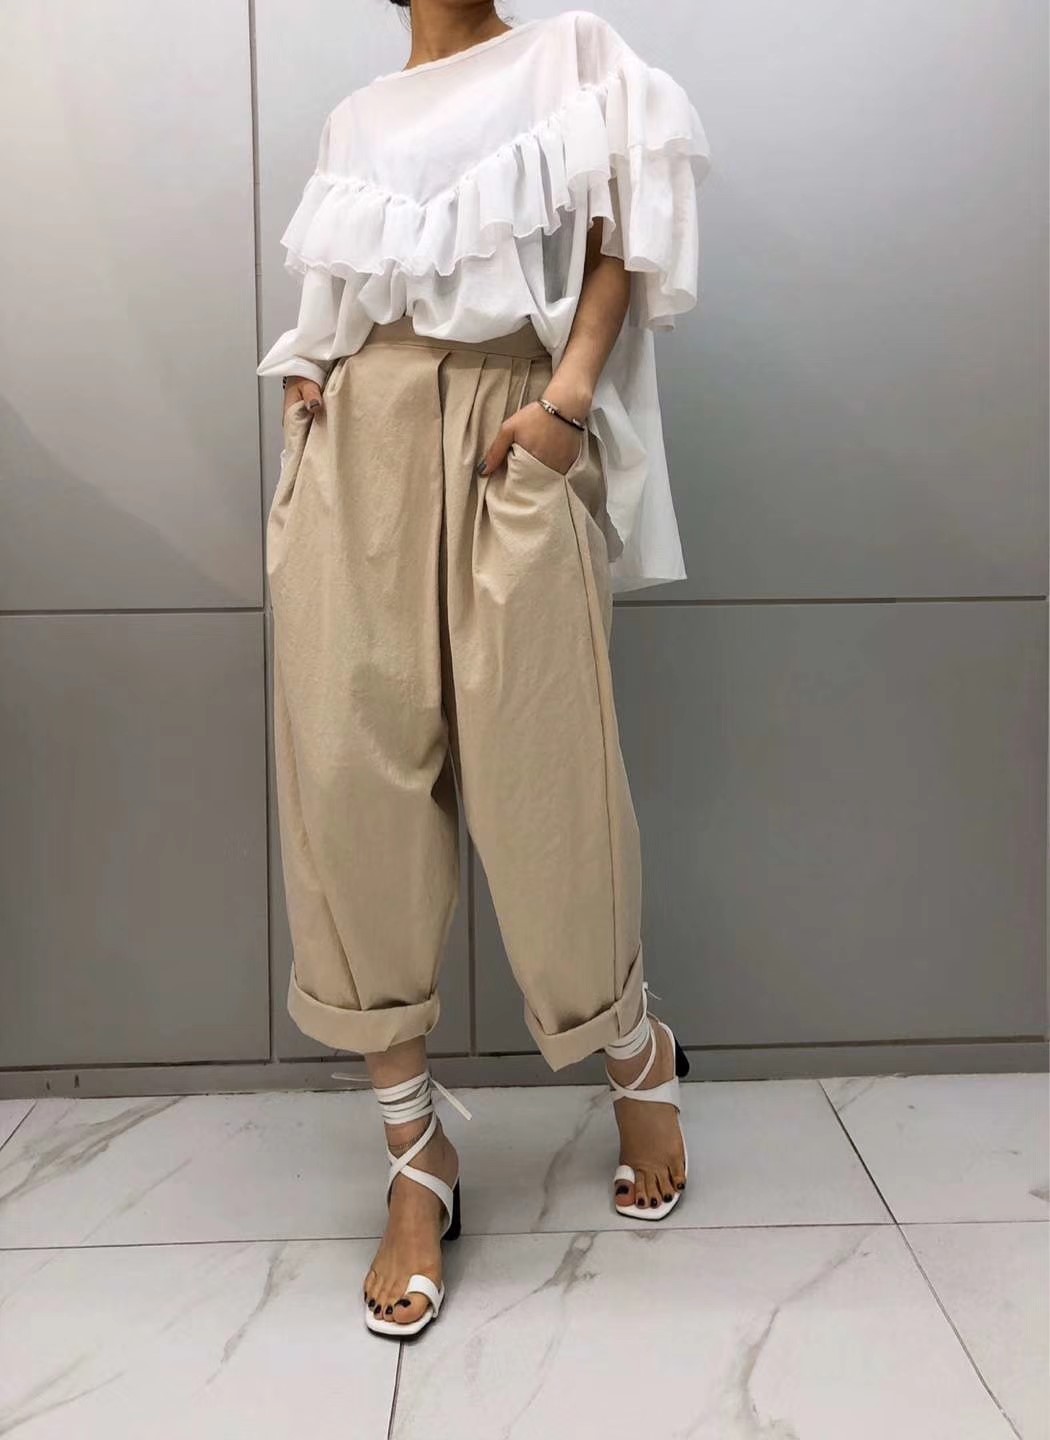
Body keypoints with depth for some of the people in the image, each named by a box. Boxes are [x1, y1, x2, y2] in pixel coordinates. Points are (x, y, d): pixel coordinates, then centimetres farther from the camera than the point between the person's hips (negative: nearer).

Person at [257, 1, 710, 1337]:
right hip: (354, 445, 4)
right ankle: (415, 1154, 4)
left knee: (539, 767, -5)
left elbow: (624, 226, 2)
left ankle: (639, 1059, 22)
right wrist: (302, 381, 5)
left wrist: (571, 393, -12)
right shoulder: (355, 116, 25)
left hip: (506, 438, -3)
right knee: (351, 772, -6)